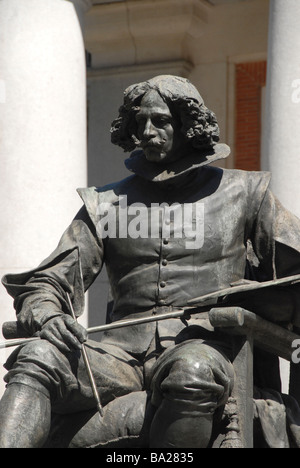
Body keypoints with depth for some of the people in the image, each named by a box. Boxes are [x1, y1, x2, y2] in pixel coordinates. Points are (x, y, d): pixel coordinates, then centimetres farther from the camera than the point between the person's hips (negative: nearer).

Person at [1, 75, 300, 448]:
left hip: (201, 348, -2)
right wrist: (45, 314, -9)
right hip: (123, 352, 3)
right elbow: (48, 281, 15)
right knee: (36, 358, -27)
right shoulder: (106, 203, 21)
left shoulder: (240, 193, 17)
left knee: (192, 372, -39)